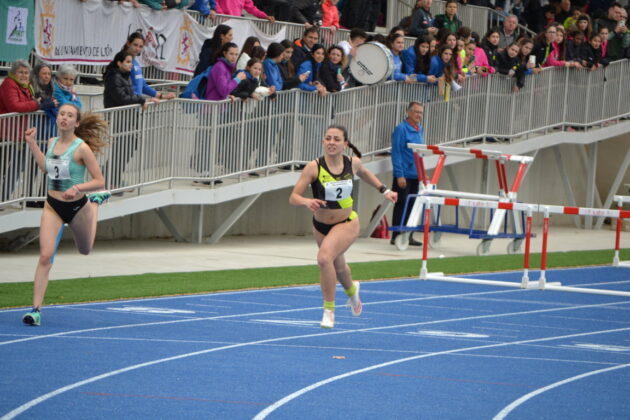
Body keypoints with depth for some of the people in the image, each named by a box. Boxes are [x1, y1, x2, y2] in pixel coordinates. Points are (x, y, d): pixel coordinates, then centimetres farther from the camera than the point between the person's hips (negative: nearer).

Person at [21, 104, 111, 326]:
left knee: (85, 249, 26)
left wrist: (78, 188, -33)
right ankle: (36, 309, -13)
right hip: (52, 206, 3)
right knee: (45, 256, -13)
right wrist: (32, 143, 13)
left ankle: (95, 202, 54)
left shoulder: (81, 148, -19)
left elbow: (99, 181, -17)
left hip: (77, 206, -3)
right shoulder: (52, 142, -2)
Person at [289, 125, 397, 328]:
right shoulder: (314, 167, -22)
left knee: (324, 258, -28)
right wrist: (307, 202, -43)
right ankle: (351, 290, 63)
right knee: (337, 265, 25)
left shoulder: (353, 163, -14)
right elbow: (293, 197, -23)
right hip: (321, 225, 2)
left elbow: (364, 173, 13)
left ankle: (329, 310, -13)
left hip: (347, 224, -2)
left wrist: (384, 190, 14)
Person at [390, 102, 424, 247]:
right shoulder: (401, 129, -10)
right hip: (404, 175, -7)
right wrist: (399, 175, -19)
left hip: (415, 175, 7)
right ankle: (396, 236, -1)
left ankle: (407, 235, 14)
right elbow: (396, 153, -14)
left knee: (411, 205, 9)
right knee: (401, 205, -5)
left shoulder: (419, 130, 14)